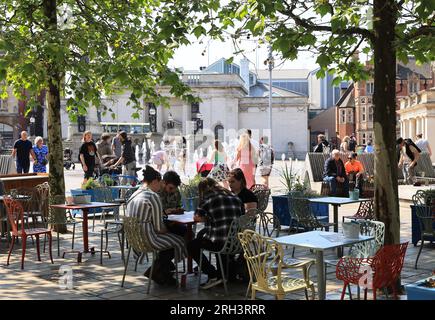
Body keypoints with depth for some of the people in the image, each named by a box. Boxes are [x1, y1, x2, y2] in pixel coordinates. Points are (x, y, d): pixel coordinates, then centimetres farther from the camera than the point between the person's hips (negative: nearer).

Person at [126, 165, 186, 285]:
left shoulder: (133, 195, 10)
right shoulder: (153, 197, -16)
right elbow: (159, 227, -16)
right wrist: (167, 230, 7)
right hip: (147, 238, -9)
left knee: (168, 239, 26)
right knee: (178, 242, 9)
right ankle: (155, 271, 15)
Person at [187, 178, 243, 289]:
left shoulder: (209, 198, -3)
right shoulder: (235, 197, 12)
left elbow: (196, 217, -1)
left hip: (219, 242, -7)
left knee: (191, 246, 16)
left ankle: (212, 275, 10)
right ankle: (222, 274, 38)